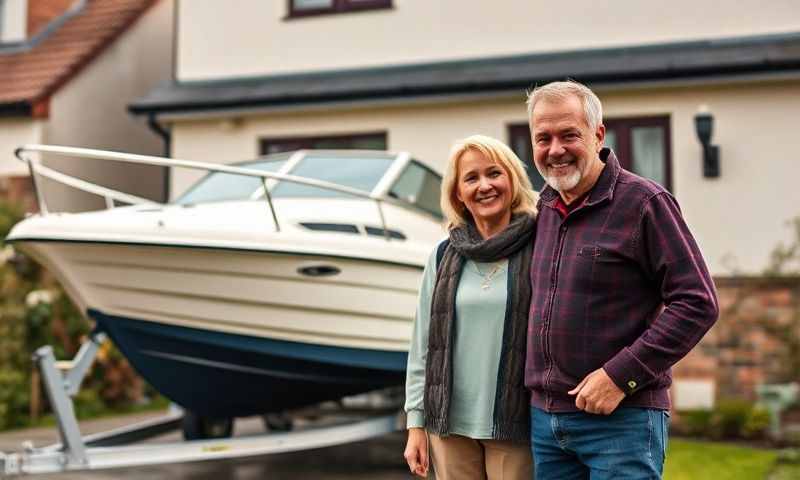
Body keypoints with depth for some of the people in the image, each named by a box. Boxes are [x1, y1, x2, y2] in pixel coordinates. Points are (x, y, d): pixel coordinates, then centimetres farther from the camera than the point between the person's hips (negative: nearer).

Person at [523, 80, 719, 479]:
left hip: (621, 417, -6)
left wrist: (622, 376, -17)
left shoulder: (644, 202, -9)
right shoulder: (545, 207, 11)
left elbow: (697, 303, -13)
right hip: (544, 416, 6)